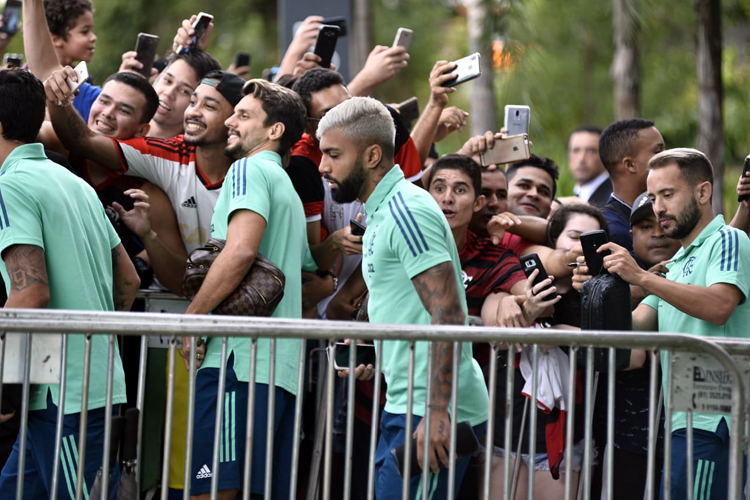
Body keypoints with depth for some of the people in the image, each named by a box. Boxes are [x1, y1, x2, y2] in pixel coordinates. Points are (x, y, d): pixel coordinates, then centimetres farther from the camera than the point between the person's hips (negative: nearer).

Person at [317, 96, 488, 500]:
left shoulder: (405, 210, -14)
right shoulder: (382, 213, 19)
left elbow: (448, 314, -22)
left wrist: (436, 412, -26)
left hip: (430, 414, -10)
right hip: (405, 406, 10)